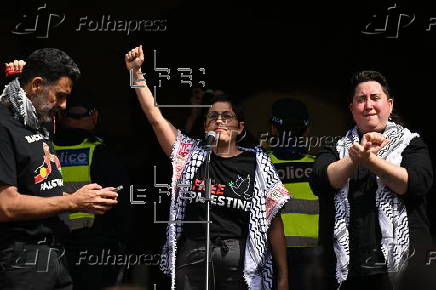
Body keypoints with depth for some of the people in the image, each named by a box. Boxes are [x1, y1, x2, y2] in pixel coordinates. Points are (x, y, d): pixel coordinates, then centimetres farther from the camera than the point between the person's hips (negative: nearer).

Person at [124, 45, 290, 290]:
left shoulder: (257, 164, 6)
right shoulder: (191, 154, 10)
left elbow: (273, 221, 6)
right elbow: (155, 116, 3)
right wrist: (136, 72, -4)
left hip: (239, 260, -1)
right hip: (192, 257, 1)